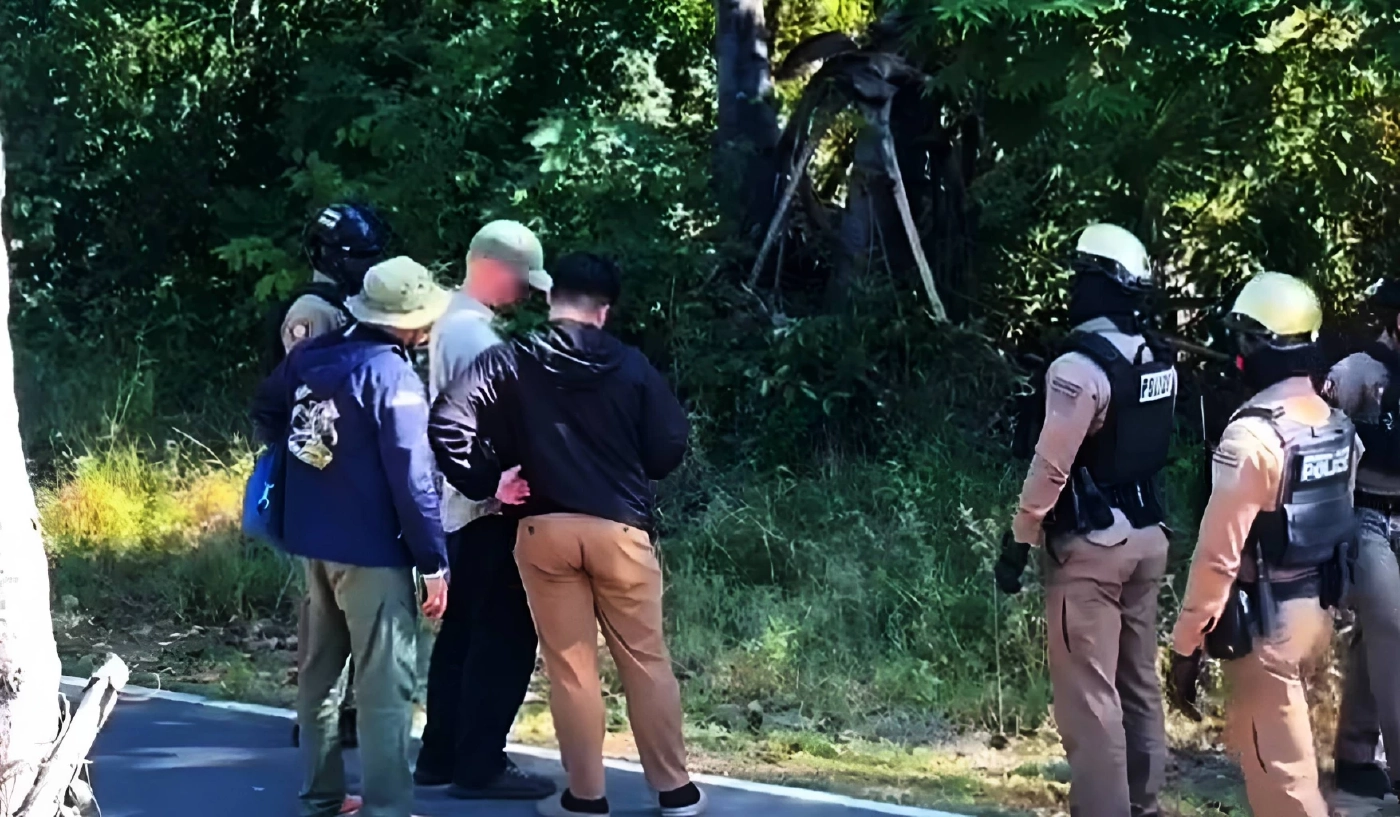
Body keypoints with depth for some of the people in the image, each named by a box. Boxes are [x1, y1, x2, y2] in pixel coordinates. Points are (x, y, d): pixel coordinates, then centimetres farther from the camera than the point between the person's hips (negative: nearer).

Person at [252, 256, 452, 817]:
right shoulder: (393, 376, -18)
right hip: (371, 550, -8)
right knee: (385, 686, -2)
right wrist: (435, 563, -12)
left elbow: (265, 412, 19)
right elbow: (412, 479, -18)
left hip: (312, 540, 8)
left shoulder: (310, 355, 3)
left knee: (319, 671, 17)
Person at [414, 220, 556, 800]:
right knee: (504, 635, -5)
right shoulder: (475, 333, -18)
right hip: (488, 504, -10)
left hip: (461, 504, 10)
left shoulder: (452, 323, 14)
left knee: (464, 632, 15)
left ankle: (442, 756, 20)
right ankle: (479, 766, -1)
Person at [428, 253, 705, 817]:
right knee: (646, 660, 9)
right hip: (620, 527, 0)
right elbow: (671, 446, 3)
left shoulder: (509, 363, 0)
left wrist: (484, 483, 2)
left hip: (543, 529, 0)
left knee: (570, 666, 8)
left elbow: (447, 423, -8)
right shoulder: (630, 365, 1)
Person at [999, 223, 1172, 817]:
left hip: (1091, 545, -8)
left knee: (1089, 694, -4)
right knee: (1139, 684, 15)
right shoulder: (1157, 362, 6)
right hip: (1147, 536, 9)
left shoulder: (1081, 366, -19)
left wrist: (1019, 541, -11)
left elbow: (1051, 466, -18)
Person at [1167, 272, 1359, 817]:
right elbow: (1335, 521, 12)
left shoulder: (1253, 434, -21)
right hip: (1318, 610, 8)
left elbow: (1218, 554, -21)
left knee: (1281, 769, -2)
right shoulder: (1338, 426, 4)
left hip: (1265, 620, -8)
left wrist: (1186, 644, -14)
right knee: (1257, 740, 24)